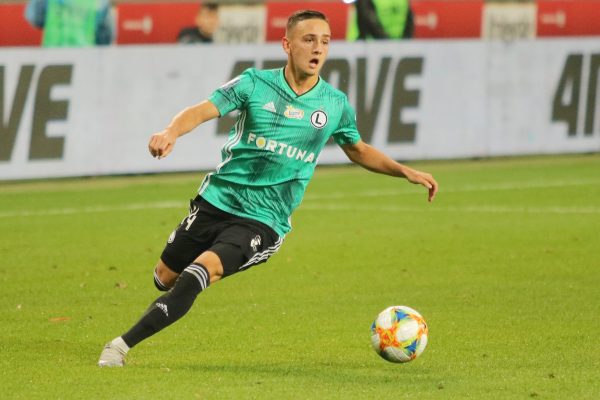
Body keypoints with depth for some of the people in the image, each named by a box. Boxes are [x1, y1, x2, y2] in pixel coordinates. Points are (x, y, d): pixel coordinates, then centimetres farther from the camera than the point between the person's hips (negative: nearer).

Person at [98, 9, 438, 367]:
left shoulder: (336, 105, 3)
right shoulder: (256, 83, -4)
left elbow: (358, 150, 22)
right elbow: (204, 110, -14)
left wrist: (405, 171, 10)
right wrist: (172, 132, -36)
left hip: (263, 221, -1)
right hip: (218, 199, 1)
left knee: (204, 270, -26)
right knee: (165, 278, 9)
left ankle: (124, 344, -24)